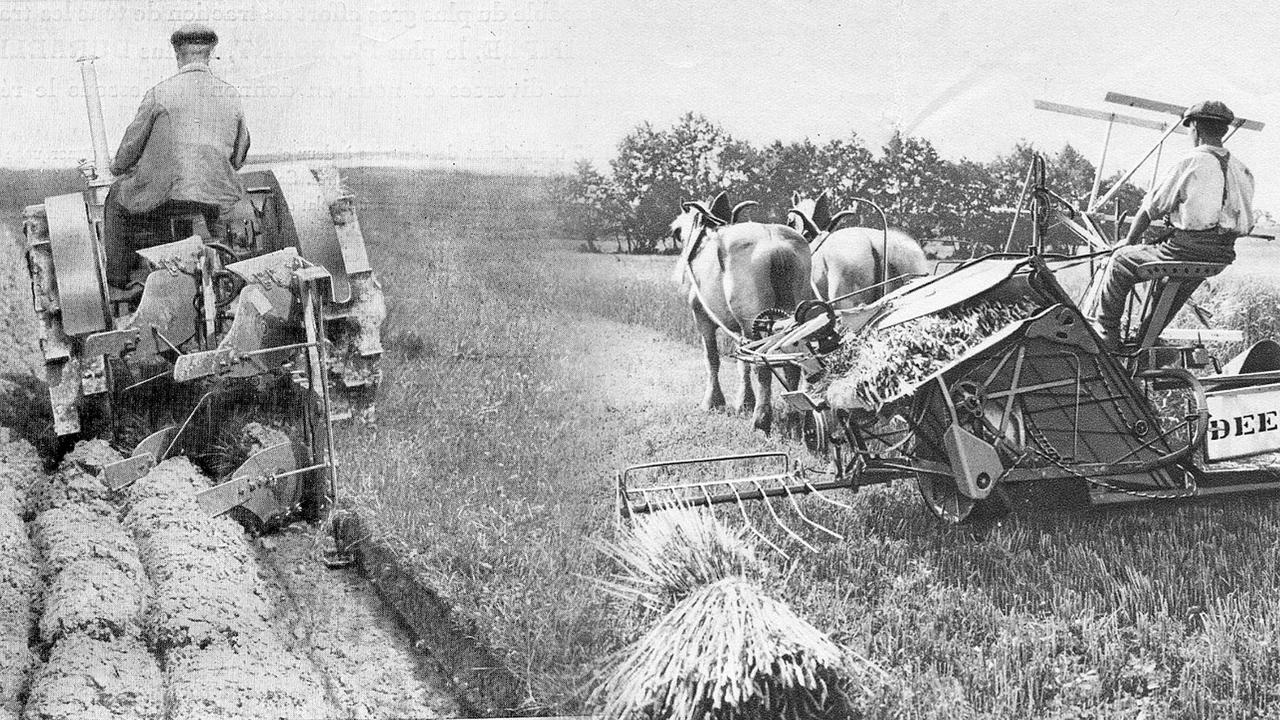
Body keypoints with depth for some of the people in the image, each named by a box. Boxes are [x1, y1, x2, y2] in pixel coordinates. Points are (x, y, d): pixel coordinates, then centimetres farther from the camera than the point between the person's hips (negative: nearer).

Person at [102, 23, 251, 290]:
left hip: (165, 194, -3)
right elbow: (239, 155, 12)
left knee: (118, 196, 28)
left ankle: (118, 278, 30)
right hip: (216, 199, 3)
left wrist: (118, 167, 25)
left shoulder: (158, 94, -8)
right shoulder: (231, 96, 3)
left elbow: (133, 142, 3)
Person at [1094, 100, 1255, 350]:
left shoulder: (1190, 164, -11)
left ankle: (1106, 334, 16)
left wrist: (1130, 241, 11)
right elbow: (1246, 225, 15)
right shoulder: (1242, 171, 9)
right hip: (1222, 257, 7)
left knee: (1121, 260, 13)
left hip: (1186, 252, -7)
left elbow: (1150, 209, -6)